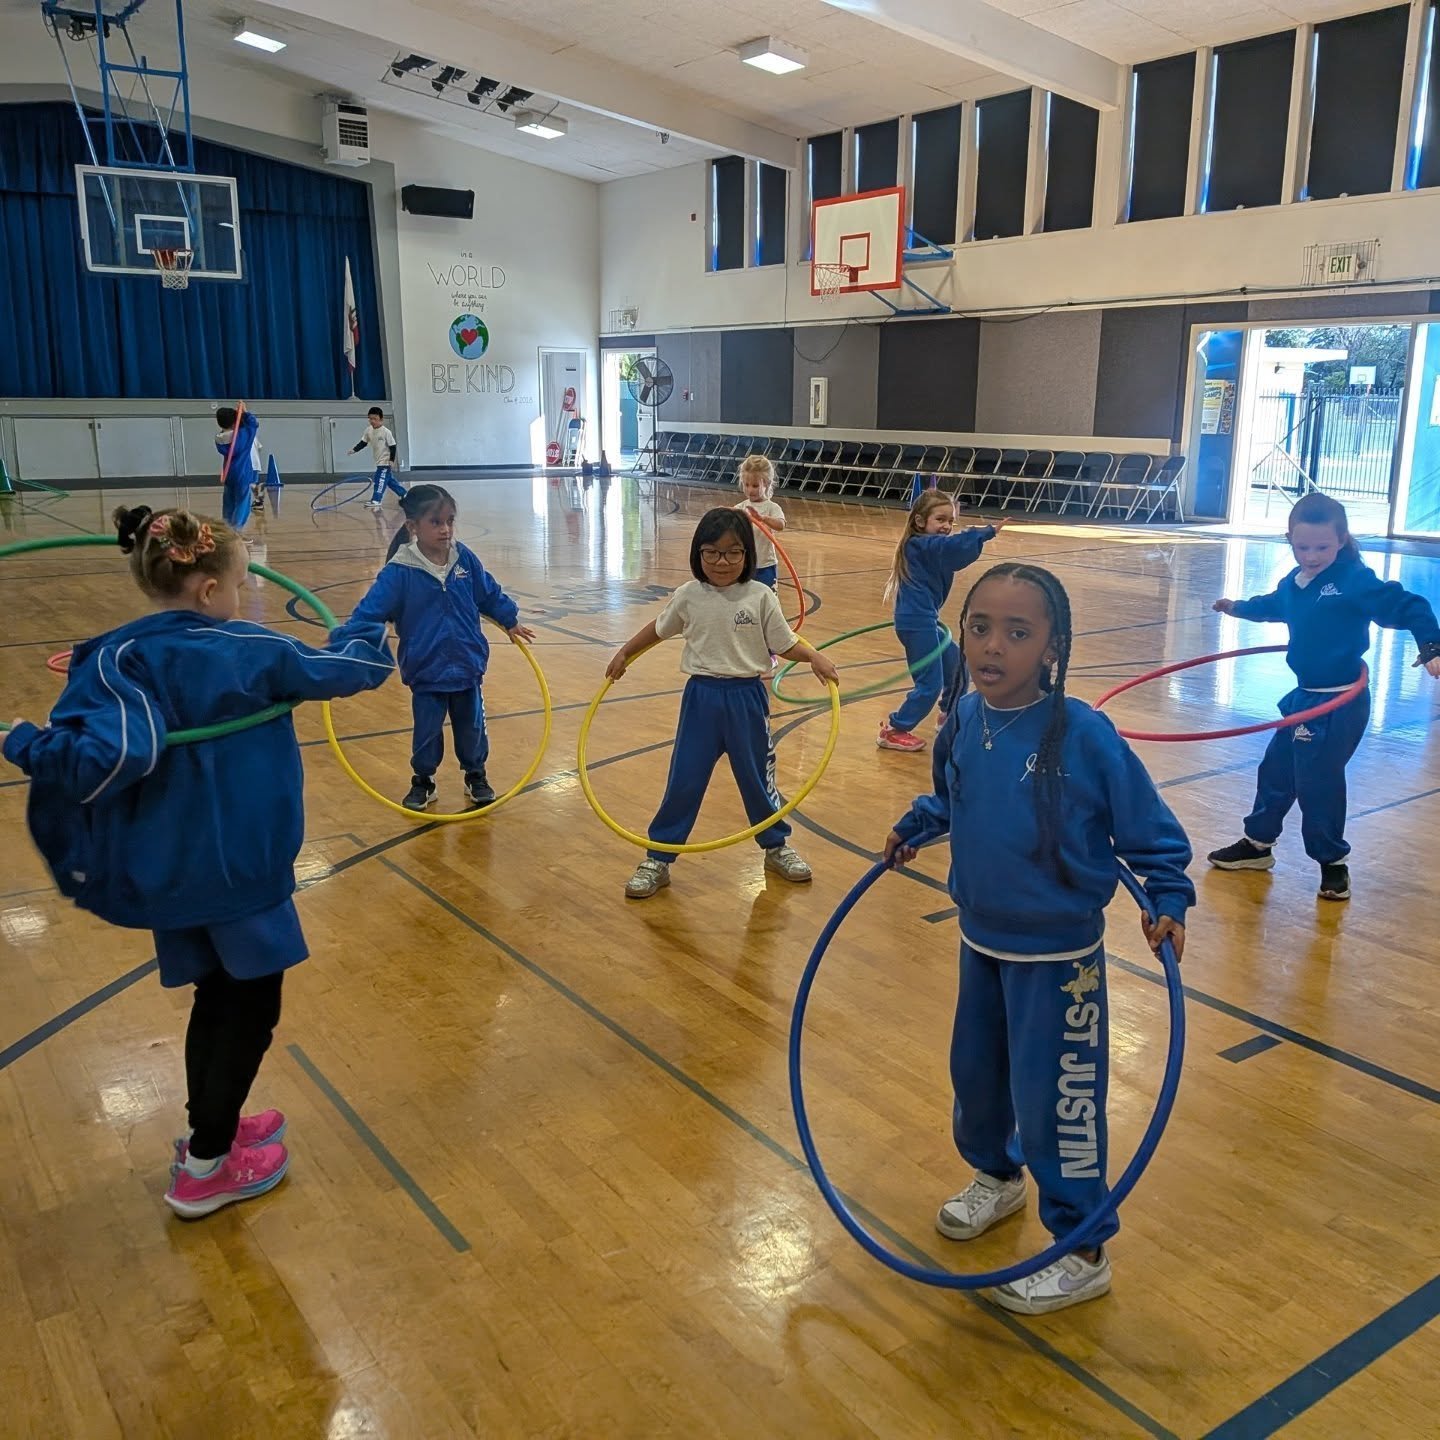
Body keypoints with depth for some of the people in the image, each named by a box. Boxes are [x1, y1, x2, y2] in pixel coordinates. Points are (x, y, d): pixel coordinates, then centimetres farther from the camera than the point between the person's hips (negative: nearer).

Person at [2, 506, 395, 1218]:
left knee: (217, 994, 23)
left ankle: (210, 1130, 38)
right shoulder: (252, 651, -13)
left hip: (163, 870, 4)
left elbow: (105, 756, -25)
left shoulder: (116, 660, -9)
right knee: (251, 1006, 13)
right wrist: (367, 625, 18)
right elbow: (350, 669, 0)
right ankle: (207, 1167, 19)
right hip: (242, 868, -4)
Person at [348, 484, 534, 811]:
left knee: (472, 728, 14)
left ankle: (476, 776, 34)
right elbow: (371, 609, -15)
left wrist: (511, 621, 20)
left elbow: (490, 594, 11)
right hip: (426, 670, -3)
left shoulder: (464, 558, -4)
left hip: (467, 665, 3)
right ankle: (422, 781, 29)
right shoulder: (399, 571, -15)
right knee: (427, 731, 9)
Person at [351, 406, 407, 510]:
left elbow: (393, 446, -13)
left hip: (386, 462, -7)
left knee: (380, 480, -16)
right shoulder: (369, 430, 1)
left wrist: (392, 460, -18)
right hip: (379, 461, 7)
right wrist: (354, 450, -3)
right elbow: (363, 442, 9)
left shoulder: (386, 432, -17)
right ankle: (403, 494, 30)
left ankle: (376, 500, -20)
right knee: (389, 480, 16)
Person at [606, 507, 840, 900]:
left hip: (747, 697, -1)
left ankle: (776, 847, 34)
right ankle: (658, 859, 16)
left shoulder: (760, 597, -7)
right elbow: (659, 628, 15)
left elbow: (785, 644, -4)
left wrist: (813, 657, -21)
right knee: (684, 780, 5)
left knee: (757, 777, 13)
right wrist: (624, 653, 21)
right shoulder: (689, 596, -2)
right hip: (701, 697, 1)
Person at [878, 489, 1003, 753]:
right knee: (930, 683, -8)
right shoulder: (923, 545, -16)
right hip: (917, 623, -11)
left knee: (956, 660, 25)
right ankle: (893, 731, 0)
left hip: (923, 620, 11)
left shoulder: (923, 546, 15)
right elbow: (953, 544, -33)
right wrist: (988, 532, -34)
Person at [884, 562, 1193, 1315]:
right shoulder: (964, 719, -8)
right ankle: (996, 1176, 52)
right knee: (974, 1071, 23)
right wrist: (914, 824, 4)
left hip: (1057, 957, -6)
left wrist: (1169, 899, -19)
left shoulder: (1084, 735, -23)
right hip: (981, 942, 6)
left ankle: (1083, 1253, 26)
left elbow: (1151, 830, -11)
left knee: (1052, 1099, 4)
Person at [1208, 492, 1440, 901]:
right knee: (1276, 770, 17)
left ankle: (1332, 863, 19)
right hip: (1305, 696, 8)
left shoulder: (1355, 580, -17)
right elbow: (1273, 606, 27)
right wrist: (1238, 607, 42)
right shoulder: (1293, 582, 5)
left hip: (1339, 705, -8)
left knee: (1317, 782, -1)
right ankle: (1257, 843, 34)